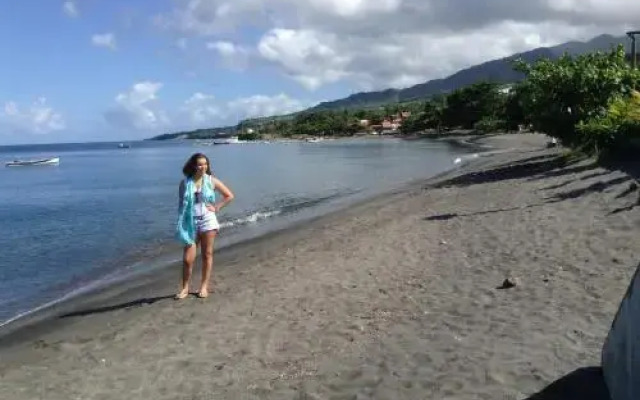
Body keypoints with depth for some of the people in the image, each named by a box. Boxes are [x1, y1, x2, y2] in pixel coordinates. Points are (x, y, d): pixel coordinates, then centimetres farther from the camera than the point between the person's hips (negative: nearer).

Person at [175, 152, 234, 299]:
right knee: (187, 259, -2)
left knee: (207, 255, 7)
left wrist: (217, 207, 0)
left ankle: (204, 286, 17)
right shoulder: (185, 183, 0)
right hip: (190, 223, 0)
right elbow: (181, 204, 3)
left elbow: (229, 196, 7)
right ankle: (185, 288, 12)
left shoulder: (211, 181, 0)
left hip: (207, 221, 0)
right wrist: (180, 224, -1)